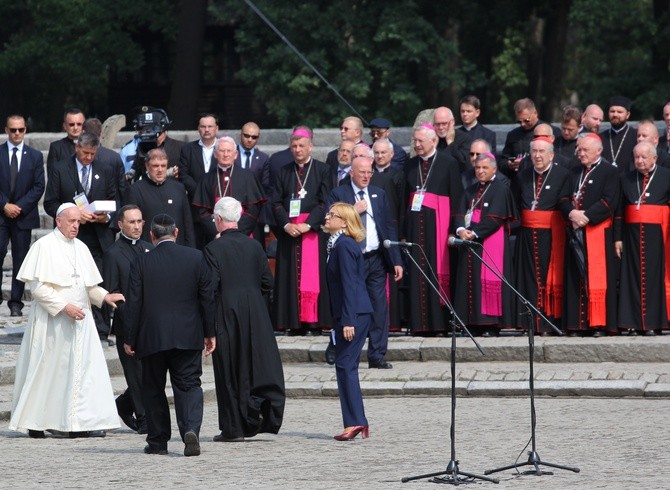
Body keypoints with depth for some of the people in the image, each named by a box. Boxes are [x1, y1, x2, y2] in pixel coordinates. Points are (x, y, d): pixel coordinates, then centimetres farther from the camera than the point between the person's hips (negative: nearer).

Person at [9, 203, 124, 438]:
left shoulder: (81, 248, 12)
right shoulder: (44, 247, -7)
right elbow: (37, 287, -12)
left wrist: (104, 296, -2)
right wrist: (64, 306, -19)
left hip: (79, 319, 6)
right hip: (51, 321, -6)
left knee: (83, 368, -1)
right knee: (46, 371, -1)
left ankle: (81, 423, -1)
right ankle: (35, 424, 8)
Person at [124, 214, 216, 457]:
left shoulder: (142, 262, -5)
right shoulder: (196, 257, -1)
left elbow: (134, 303, -4)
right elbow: (208, 298, 2)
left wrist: (129, 339, 3)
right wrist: (210, 333, 10)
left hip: (152, 337, -1)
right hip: (188, 337, 1)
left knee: (153, 389, 12)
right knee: (188, 385, 3)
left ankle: (157, 441, 14)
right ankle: (191, 429, -21)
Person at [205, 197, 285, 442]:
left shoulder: (213, 249, -10)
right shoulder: (254, 246, 4)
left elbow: (210, 285, -14)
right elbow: (268, 283, 6)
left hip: (226, 314, -4)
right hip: (255, 316, 4)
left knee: (229, 371, 2)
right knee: (259, 365, 10)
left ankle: (233, 428, 4)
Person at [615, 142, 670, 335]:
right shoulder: (626, 179, 12)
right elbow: (619, 210, 11)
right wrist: (618, 237, 4)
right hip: (632, 235, 3)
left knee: (654, 276, -3)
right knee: (633, 277, 1)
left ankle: (653, 323, 0)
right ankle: (635, 323, 3)